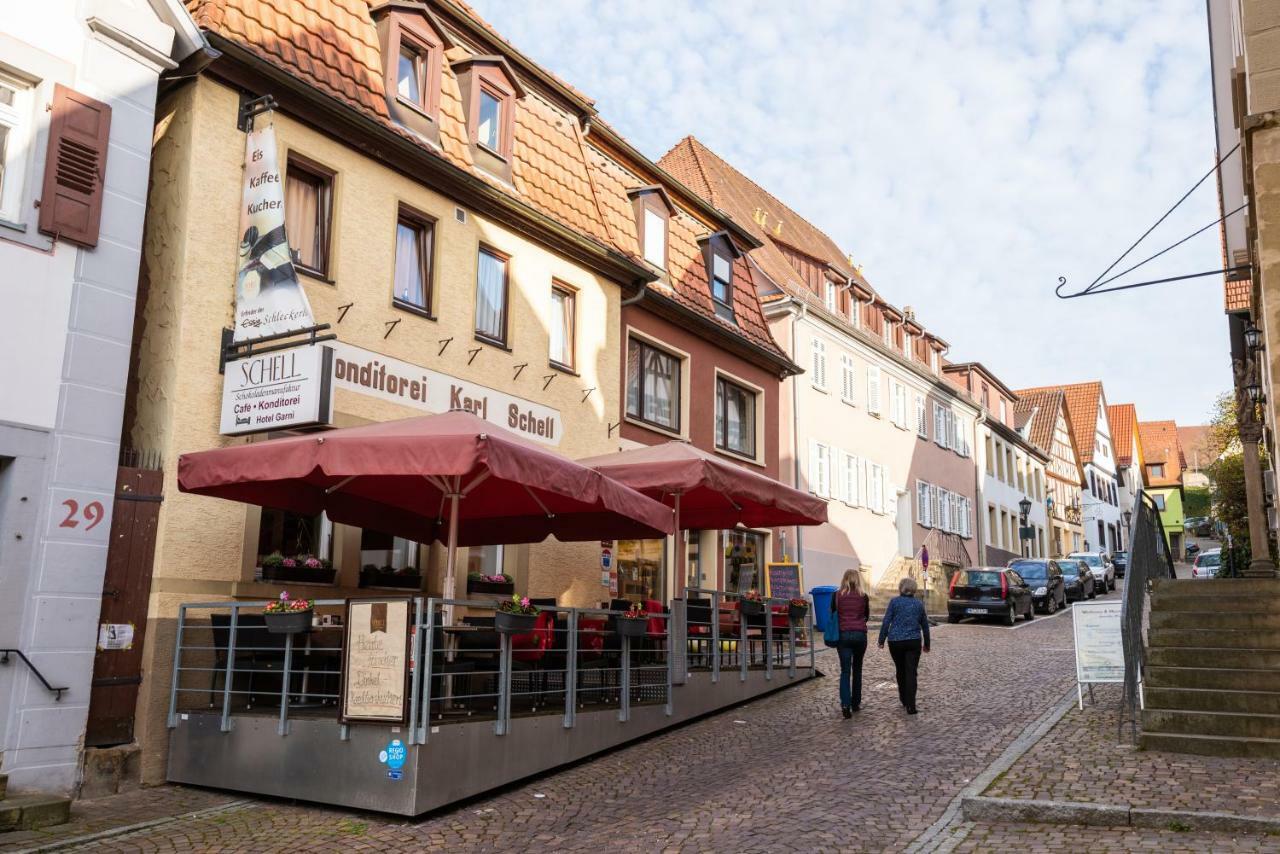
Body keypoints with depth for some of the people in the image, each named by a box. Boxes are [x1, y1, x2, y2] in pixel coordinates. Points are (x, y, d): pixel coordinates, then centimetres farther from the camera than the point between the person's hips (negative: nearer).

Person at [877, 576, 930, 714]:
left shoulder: (894, 601, -2)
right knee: (911, 672, -2)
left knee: (900, 670, 16)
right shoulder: (919, 604, 7)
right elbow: (925, 625, 15)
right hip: (914, 642, 1)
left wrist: (882, 640, 1)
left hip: (895, 641, -1)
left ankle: (904, 700, 28)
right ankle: (911, 705, -10)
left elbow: (886, 622, -6)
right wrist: (926, 643, 26)